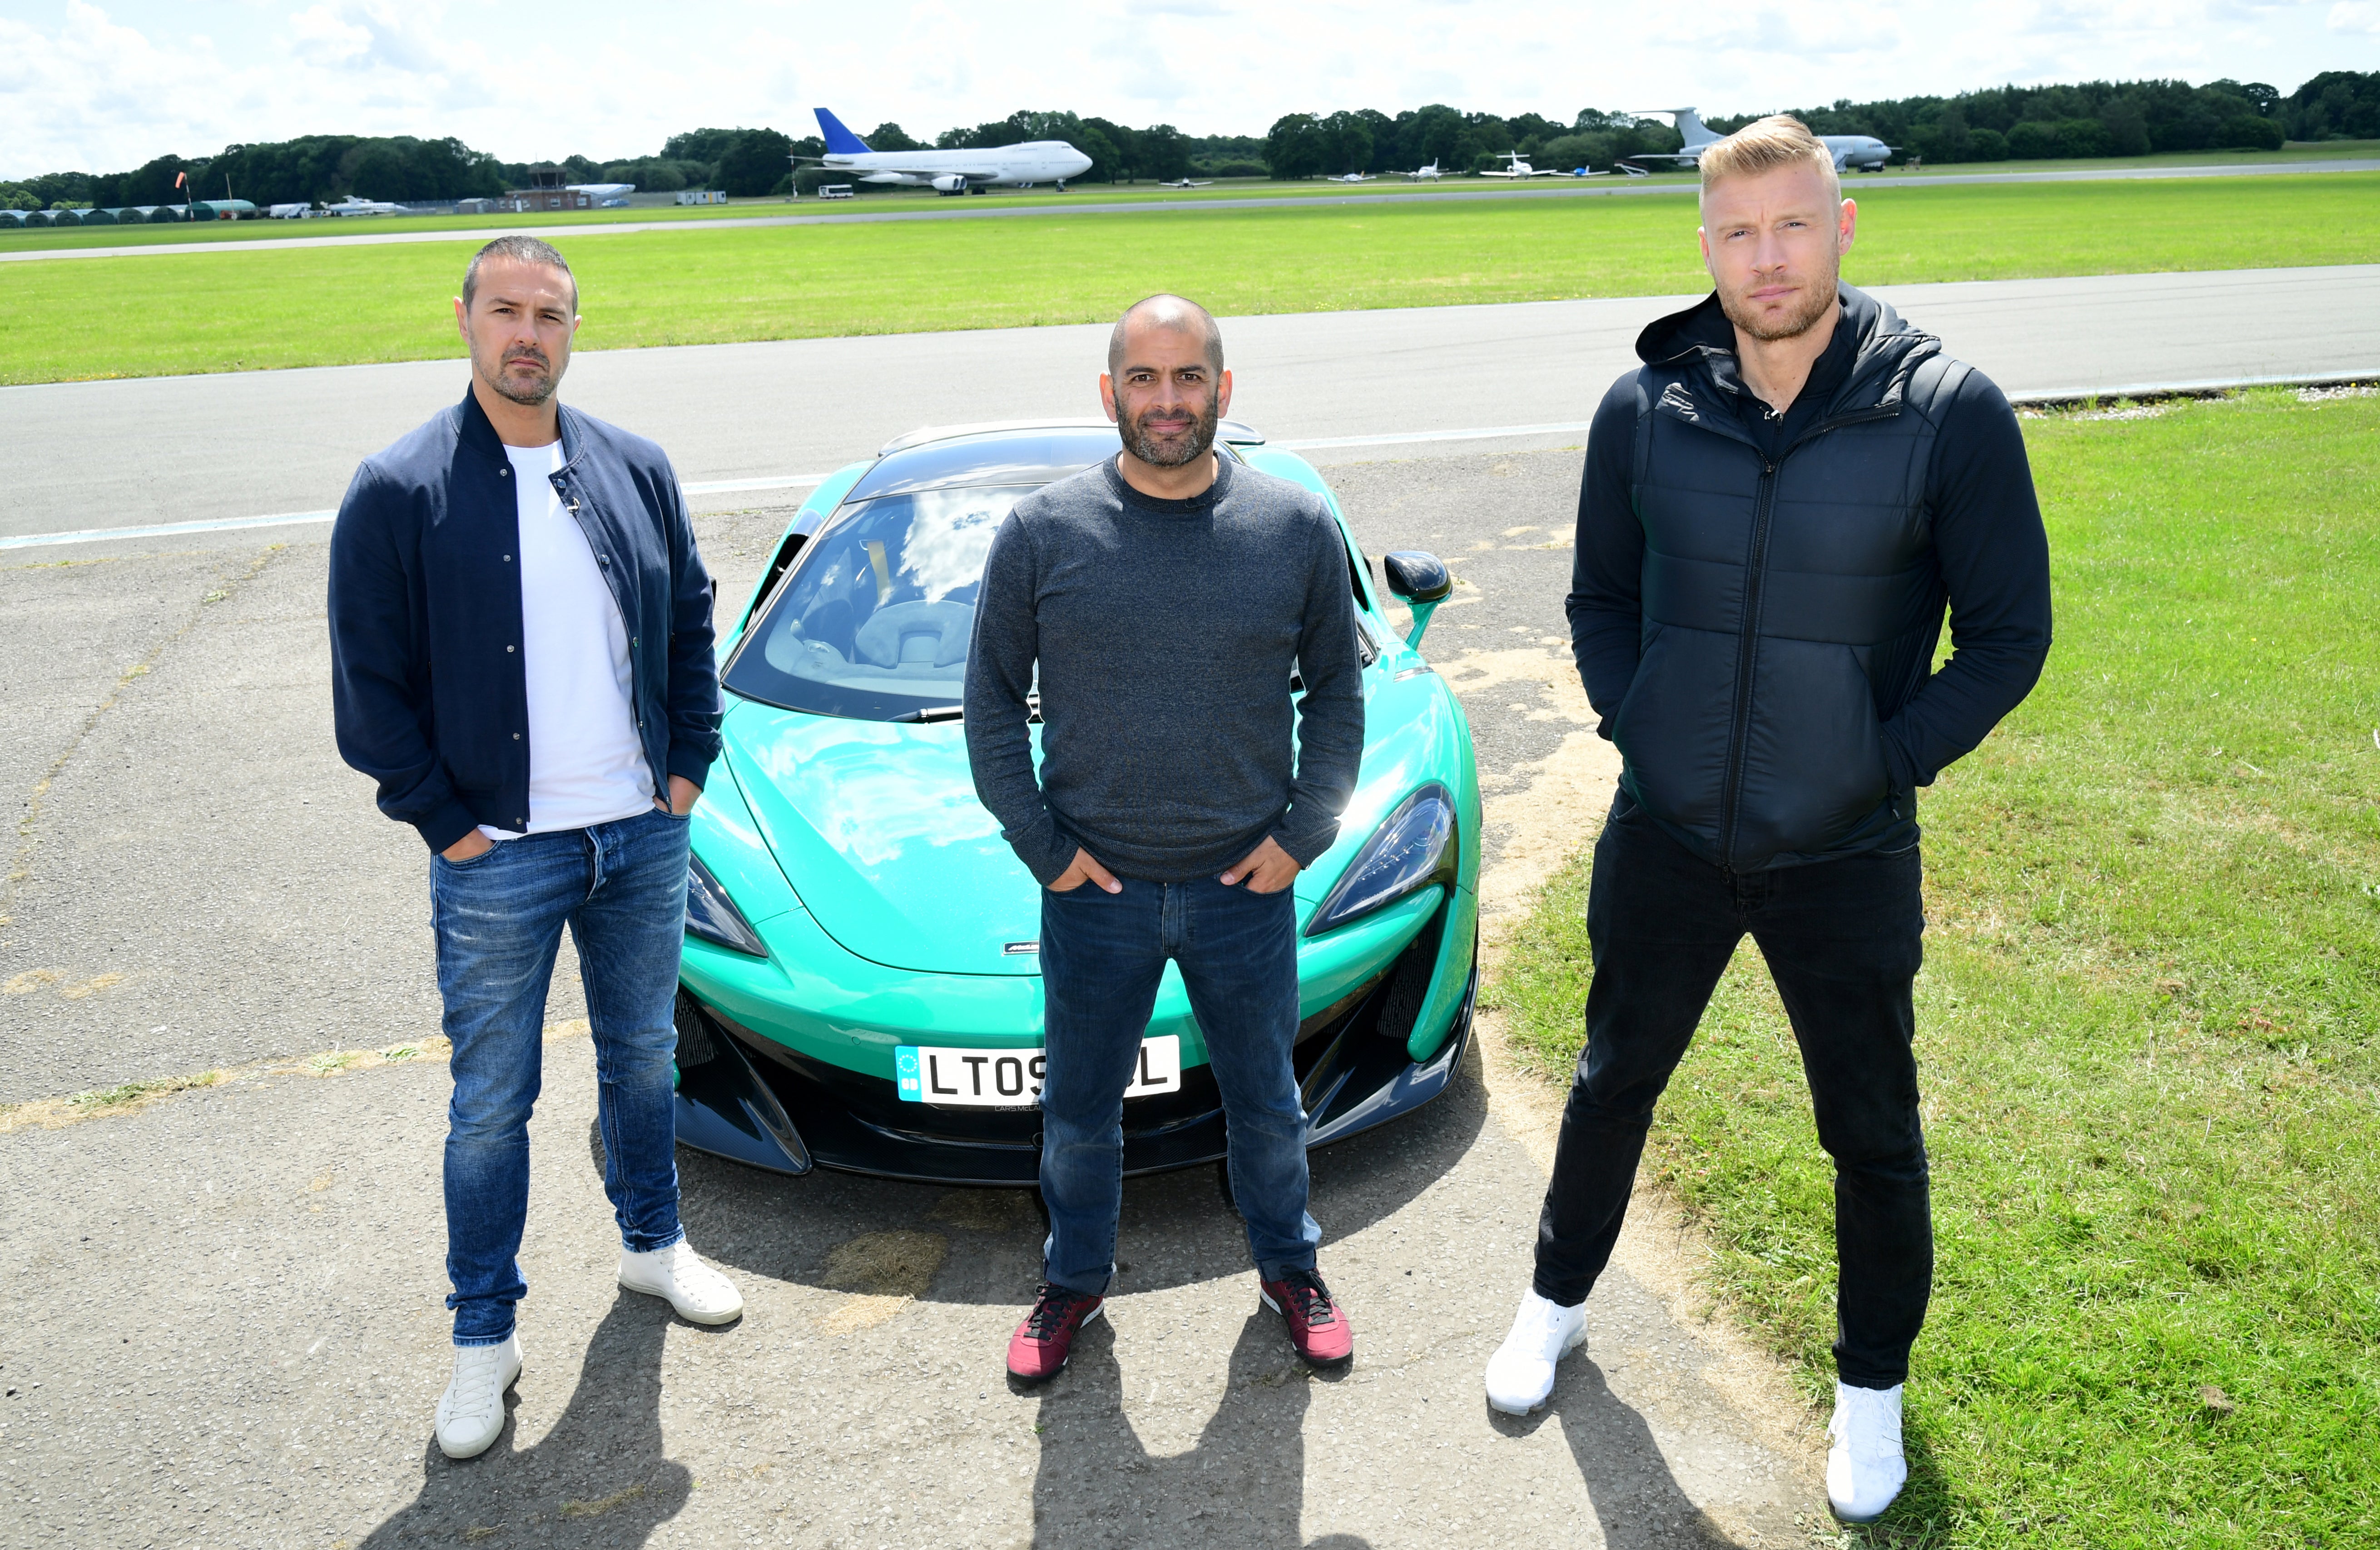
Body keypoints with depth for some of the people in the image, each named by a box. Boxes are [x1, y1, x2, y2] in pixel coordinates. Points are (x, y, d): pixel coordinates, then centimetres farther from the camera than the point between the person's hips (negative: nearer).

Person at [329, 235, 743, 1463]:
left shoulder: (634, 471, 3)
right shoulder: (397, 493, -9)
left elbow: (691, 626, 12)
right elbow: (370, 689, -6)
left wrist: (689, 767, 5)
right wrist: (445, 824, -9)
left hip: (643, 836, 4)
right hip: (498, 858, -3)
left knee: (643, 1055, 19)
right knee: (492, 1102, 7)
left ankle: (652, 1243, 41)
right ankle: (484, 1336, 23)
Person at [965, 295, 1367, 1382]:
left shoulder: (1299, 528, -3)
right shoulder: (1041, 534, -5)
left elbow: (1337, 692, 6)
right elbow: (991, 700, 2)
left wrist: (1305, 832, -3)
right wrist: (1039, 843, -5)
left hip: (1247, 886, 1)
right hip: (1093, 887, 0)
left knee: (1265, 1099, 18)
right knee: (1079, 1110, 15)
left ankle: (1288, 1267, 42)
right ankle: (1074, 1280, 39)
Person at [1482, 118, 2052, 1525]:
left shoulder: (1947, 411, -13)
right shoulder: (1645, 409, -6)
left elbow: (2008, 635, -7)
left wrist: (1884, 765, -13)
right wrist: (1635, 727, -6)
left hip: (1848, 858, -1)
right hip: (1666, 841, 2)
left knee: (1874, 1136, 14)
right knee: (1614, 1086, 19)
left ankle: (1874, 1384, 39)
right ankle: (1561, 1304, 43)